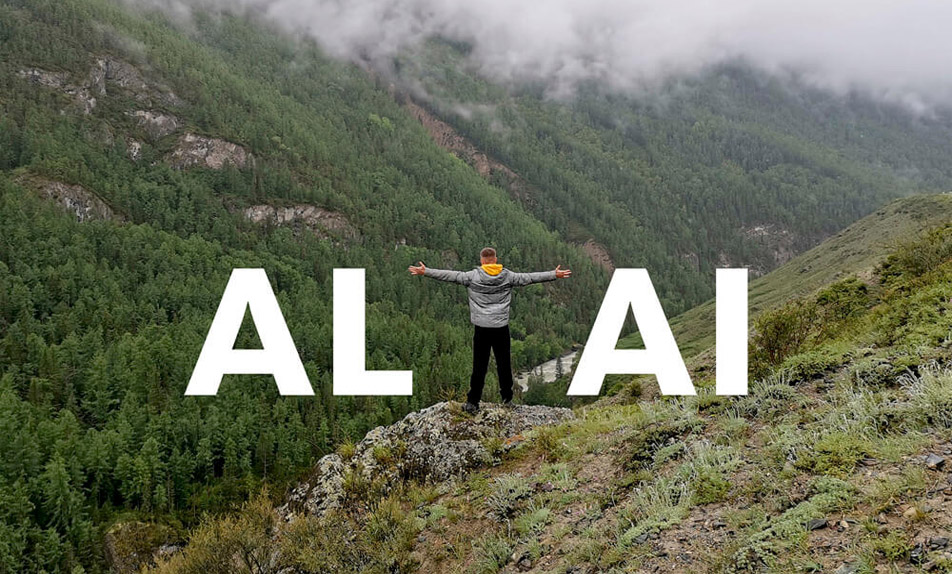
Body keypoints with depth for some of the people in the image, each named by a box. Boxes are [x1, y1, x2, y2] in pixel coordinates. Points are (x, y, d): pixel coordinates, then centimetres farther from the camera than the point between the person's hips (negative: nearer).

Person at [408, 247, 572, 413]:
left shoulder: (473, 276, -3)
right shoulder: (508, 276, 2)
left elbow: (450, 275, -1)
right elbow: (530, 278, 7)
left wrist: (425, 272, 7)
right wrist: (555, 275, 16)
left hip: (481, 328, -1)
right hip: (502, 327, 1)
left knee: (479, 366, 2)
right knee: (504, 363, 13)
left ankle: (472, 402, 2)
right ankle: (507, 397, 25)